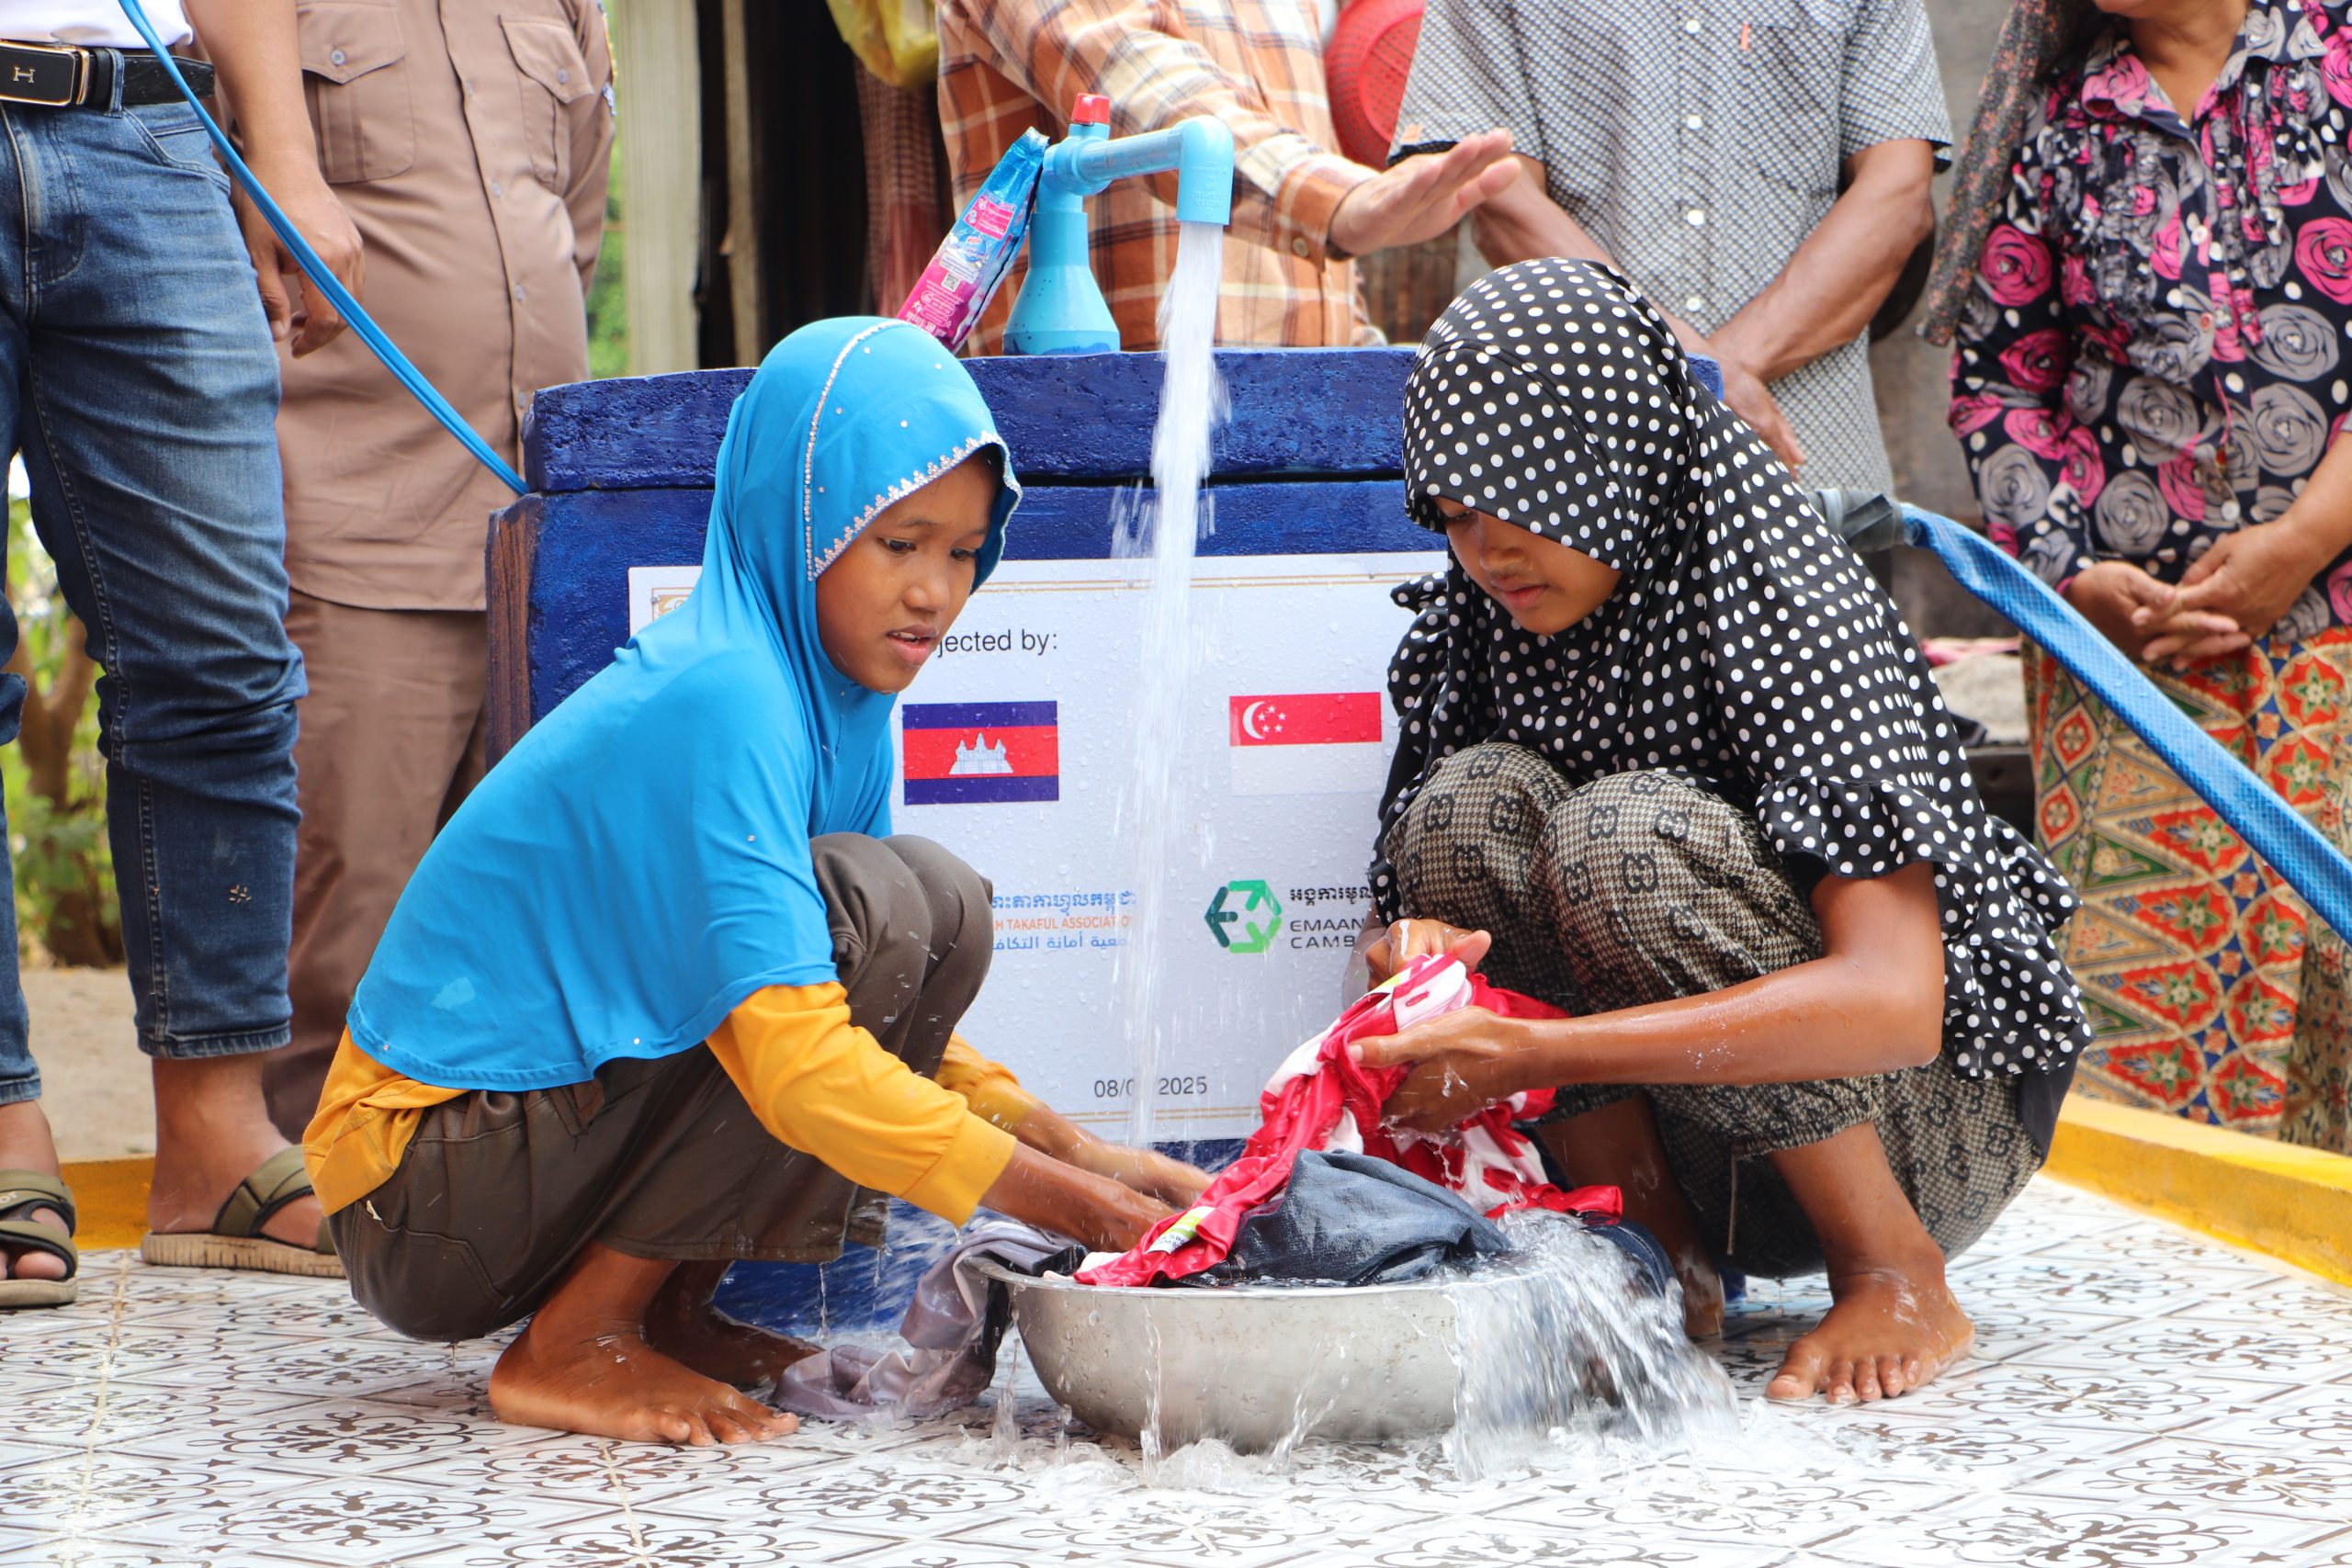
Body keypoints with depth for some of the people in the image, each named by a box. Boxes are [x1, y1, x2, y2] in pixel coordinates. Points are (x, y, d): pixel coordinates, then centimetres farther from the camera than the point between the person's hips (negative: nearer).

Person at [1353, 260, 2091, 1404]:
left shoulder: (1787, 611, -22)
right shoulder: (1472, 628, -3)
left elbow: (1893, 1003, -33)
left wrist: (1535, 1054, -40)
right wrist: (1410, 959, -25)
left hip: (1941, 1119, -5)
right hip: (1710, 1153, 5)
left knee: (1623, 835, -29)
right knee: (1471, 802, -17)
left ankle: (1899, 1281, -16)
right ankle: (1661, 1258, -11)